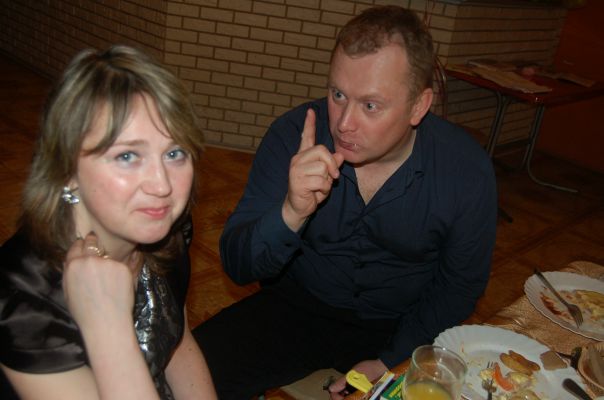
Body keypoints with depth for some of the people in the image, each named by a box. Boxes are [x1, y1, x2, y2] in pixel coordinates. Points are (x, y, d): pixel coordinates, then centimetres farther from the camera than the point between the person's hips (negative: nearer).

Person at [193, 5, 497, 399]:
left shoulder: (468, 171, -17)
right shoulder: (293, 136, -18)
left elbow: (458, 286, -2)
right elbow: (238, 266, -17)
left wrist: (392, 361, -11)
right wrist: (291, 214, -37)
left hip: (401, 327, 2)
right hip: (296, 307, -1)